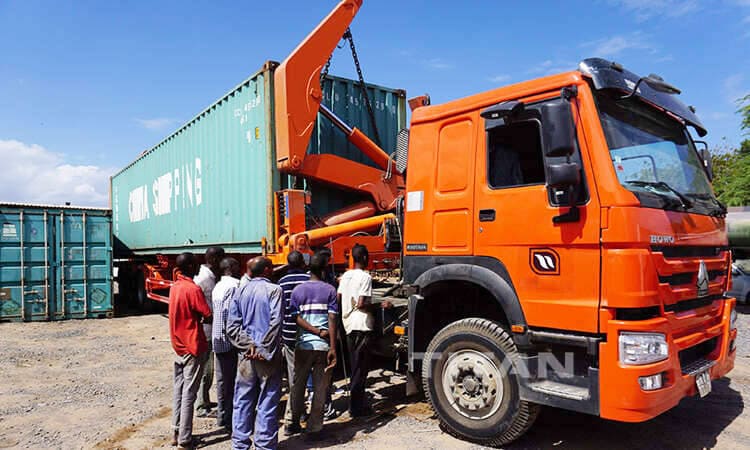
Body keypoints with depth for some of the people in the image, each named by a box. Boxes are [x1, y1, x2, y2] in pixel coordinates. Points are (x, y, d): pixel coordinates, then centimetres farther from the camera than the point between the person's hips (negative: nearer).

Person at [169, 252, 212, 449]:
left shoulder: (174, 287, 6)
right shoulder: (193, 289, -19)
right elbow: (209, 316, -17)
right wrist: (201, 318, 3)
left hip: (179, 346, 8)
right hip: (193, 347, -8)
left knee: (179, 391, 15)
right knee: (188, 394, -1)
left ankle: (176, 433, 24)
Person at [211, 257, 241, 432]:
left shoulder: (218, 286, 14)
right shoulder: (233, 286, -16)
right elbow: (229, 316, -22)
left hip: (218, 340, 9)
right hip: (229, 341, -9)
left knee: (222, 380, 16)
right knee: (232, 382, -1)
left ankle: (222, 417, 25)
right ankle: (230, 421, 5)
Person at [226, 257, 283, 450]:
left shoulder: (240, 292, 7)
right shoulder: (274, 290, -8)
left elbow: (232, 327, 1)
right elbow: (275, 323, -17)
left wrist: (249, 346, -5)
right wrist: (265, 351, -12)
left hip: (246, 355, 4)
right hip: (268, 356, -4)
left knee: (243, 401, 13)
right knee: (267, 402, 5)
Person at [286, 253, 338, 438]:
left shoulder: (298, 290, 2)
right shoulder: (330, 290, -3)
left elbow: (297, 318, -6)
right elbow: (332, 320, -8)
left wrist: (317, 331, -6)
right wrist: (333, 348, -8)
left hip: (303, 344, 2)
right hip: (324, 346, -2)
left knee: (298, 385, 16)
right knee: (320, 387, 7)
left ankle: (295, 423, 27)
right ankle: (314, 427, 12)